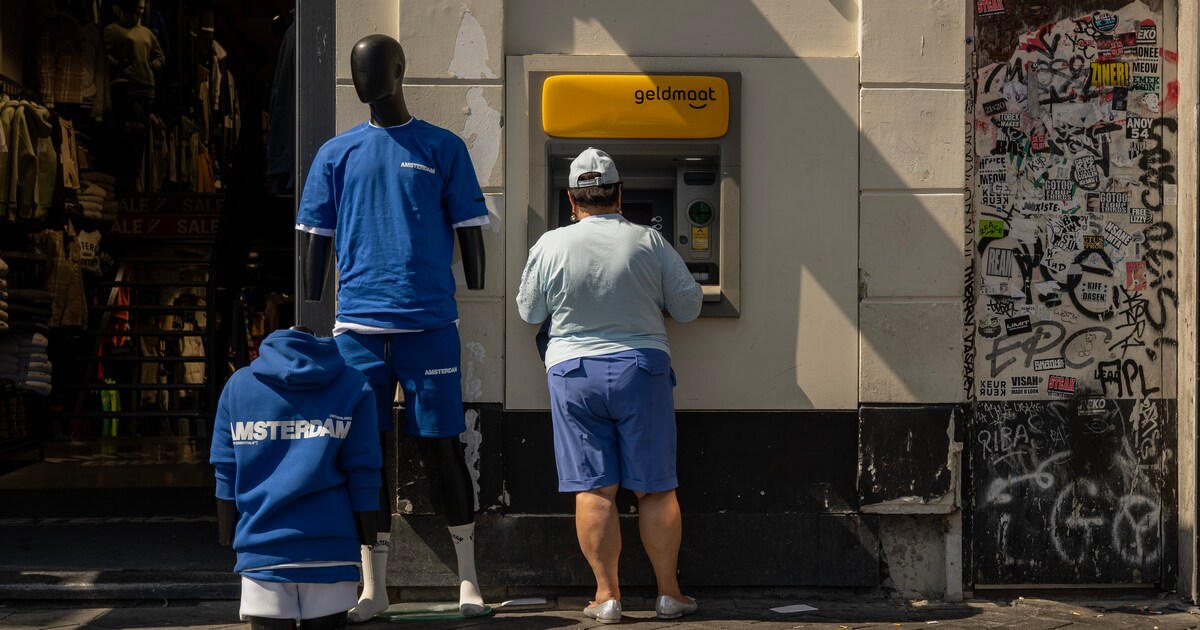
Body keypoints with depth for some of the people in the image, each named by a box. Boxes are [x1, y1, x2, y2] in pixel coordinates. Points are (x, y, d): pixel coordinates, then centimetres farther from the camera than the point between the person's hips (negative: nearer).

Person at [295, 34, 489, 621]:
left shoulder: (443, 149, 6)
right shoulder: (335, 154, 11)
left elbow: (470, 238, 7)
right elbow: (314, 244, 12)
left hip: (430, 324, -2)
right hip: (357, 327, 2)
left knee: (440, 446, 1)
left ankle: (468, 578, 12)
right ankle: (373, 587, 11)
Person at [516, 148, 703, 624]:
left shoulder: (550, 246, -4)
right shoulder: (649, 243, -4)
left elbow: (529, 312, 8)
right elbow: (688, 307, 4)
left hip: (573, 373, 0)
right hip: (641, 370, 0)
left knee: (593, 490, 4)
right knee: (655, 489, 6)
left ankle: (607, 595, 6)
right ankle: (668, 593, 11)